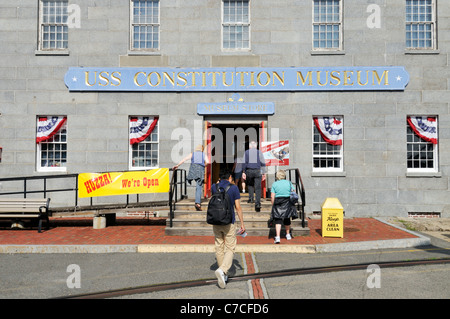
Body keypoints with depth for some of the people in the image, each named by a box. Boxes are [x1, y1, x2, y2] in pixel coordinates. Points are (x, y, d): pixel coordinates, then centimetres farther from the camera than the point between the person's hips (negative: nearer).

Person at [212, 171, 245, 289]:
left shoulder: (214, 187, 4)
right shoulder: (234, 188, -6)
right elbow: (238, 207, -7)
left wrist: (220, 182, 34)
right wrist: (242, 224, 0)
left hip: (216, 222, 4)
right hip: (229, 223, -4)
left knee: (219, 248, 12)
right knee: (230, 249, 3)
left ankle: (223, 275, 19)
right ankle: (222, 270, -20)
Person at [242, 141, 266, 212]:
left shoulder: (246, 152, 7)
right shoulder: (259, 152, 7)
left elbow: (244, 163, 1)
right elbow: (263, 163, 5)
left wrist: (243, 172, 3)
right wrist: (263, 173, 8)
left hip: (249, 170, 1)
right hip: (257, 171, -1)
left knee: (250, 185, 23)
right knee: (258, 188, -3)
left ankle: (251, 198, 12)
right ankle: (257, 204, -9)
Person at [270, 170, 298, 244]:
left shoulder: (274, 184, -1)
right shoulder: (289, 183, 4)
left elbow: (272, 197, -5)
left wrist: (273, 205, 4)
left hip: (278, 202, -2)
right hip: (288, 202, 2)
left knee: (278, 220, -4)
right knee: (287, 219, 18)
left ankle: (277, 237, -17)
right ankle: (288, 235, 33)